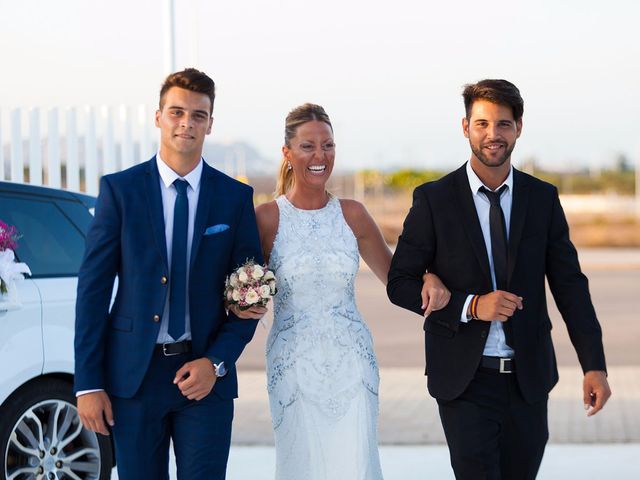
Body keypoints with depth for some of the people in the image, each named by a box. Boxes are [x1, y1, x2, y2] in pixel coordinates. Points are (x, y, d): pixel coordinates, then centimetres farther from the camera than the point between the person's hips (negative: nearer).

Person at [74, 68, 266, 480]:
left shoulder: (235, 197, 4)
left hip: (206, 374, 1)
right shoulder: (120, 189, 0)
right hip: (133, 374, 0)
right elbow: (94, 288, -2)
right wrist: (88, 383, -6)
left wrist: (216, 362, -8)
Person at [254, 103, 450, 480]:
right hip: (294, 365, -1)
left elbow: (394, 274, 12)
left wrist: (428, 280, -8)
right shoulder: (266, 218, -3)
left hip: (352, 363, 1)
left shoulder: (352, 214, 3)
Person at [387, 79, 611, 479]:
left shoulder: (543, 198, 4)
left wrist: (594, 366, -6)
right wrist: (471, 306, -18)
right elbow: (400, 284, -3)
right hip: (464, 380, -3)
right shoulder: (434, 199, -4)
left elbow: (569, 284, 3)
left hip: (529, 378, 3)